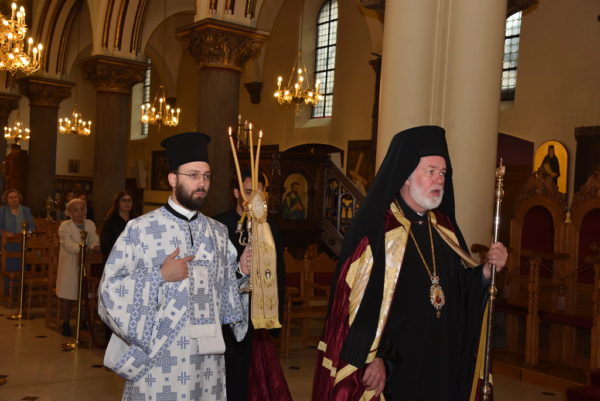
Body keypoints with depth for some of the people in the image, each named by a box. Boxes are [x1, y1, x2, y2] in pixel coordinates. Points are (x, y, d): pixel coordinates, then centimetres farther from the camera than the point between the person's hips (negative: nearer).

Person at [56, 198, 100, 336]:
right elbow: (68, 244, -15)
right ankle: (65, 324, 13)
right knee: (67, 295, 0)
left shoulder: (90, 224, 11)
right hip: (69, 266, -3)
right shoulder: (65, 226, -2)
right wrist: (86, 248, -28)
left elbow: (94, 241, -1)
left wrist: (95, 247, -25)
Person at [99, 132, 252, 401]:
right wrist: (160, 276, -18)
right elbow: (110, 286, -10)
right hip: (155, 357, -4)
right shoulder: (139, 229, -7)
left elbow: (224, 288, 11)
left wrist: (241, 271, -7)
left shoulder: (218, 232, 7)